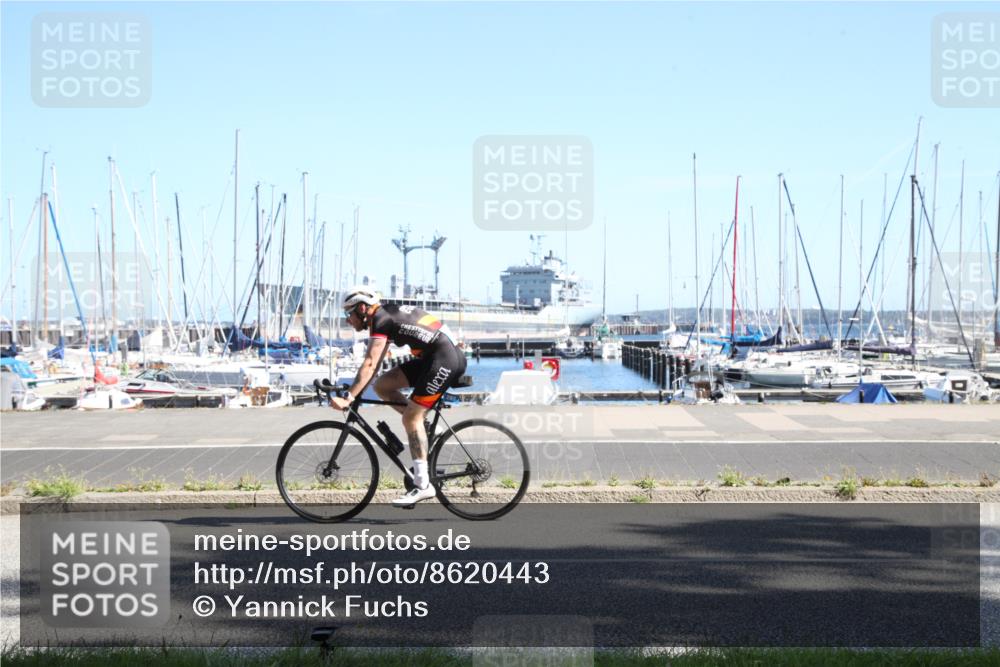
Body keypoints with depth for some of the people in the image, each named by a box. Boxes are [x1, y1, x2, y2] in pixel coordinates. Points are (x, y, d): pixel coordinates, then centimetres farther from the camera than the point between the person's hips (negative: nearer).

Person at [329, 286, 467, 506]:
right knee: (382, 385, 7)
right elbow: (374, 363, 22)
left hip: (446, 359, -10)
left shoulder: (380, 319, -11)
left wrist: (348, 398, -23)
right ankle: (425, 427, 10)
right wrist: (357, 392, 20)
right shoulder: (386, 315, 17)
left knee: (411, 417, -11)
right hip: (431, 358, 10)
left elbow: (369, 364, -21)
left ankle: (423, 485, -11)